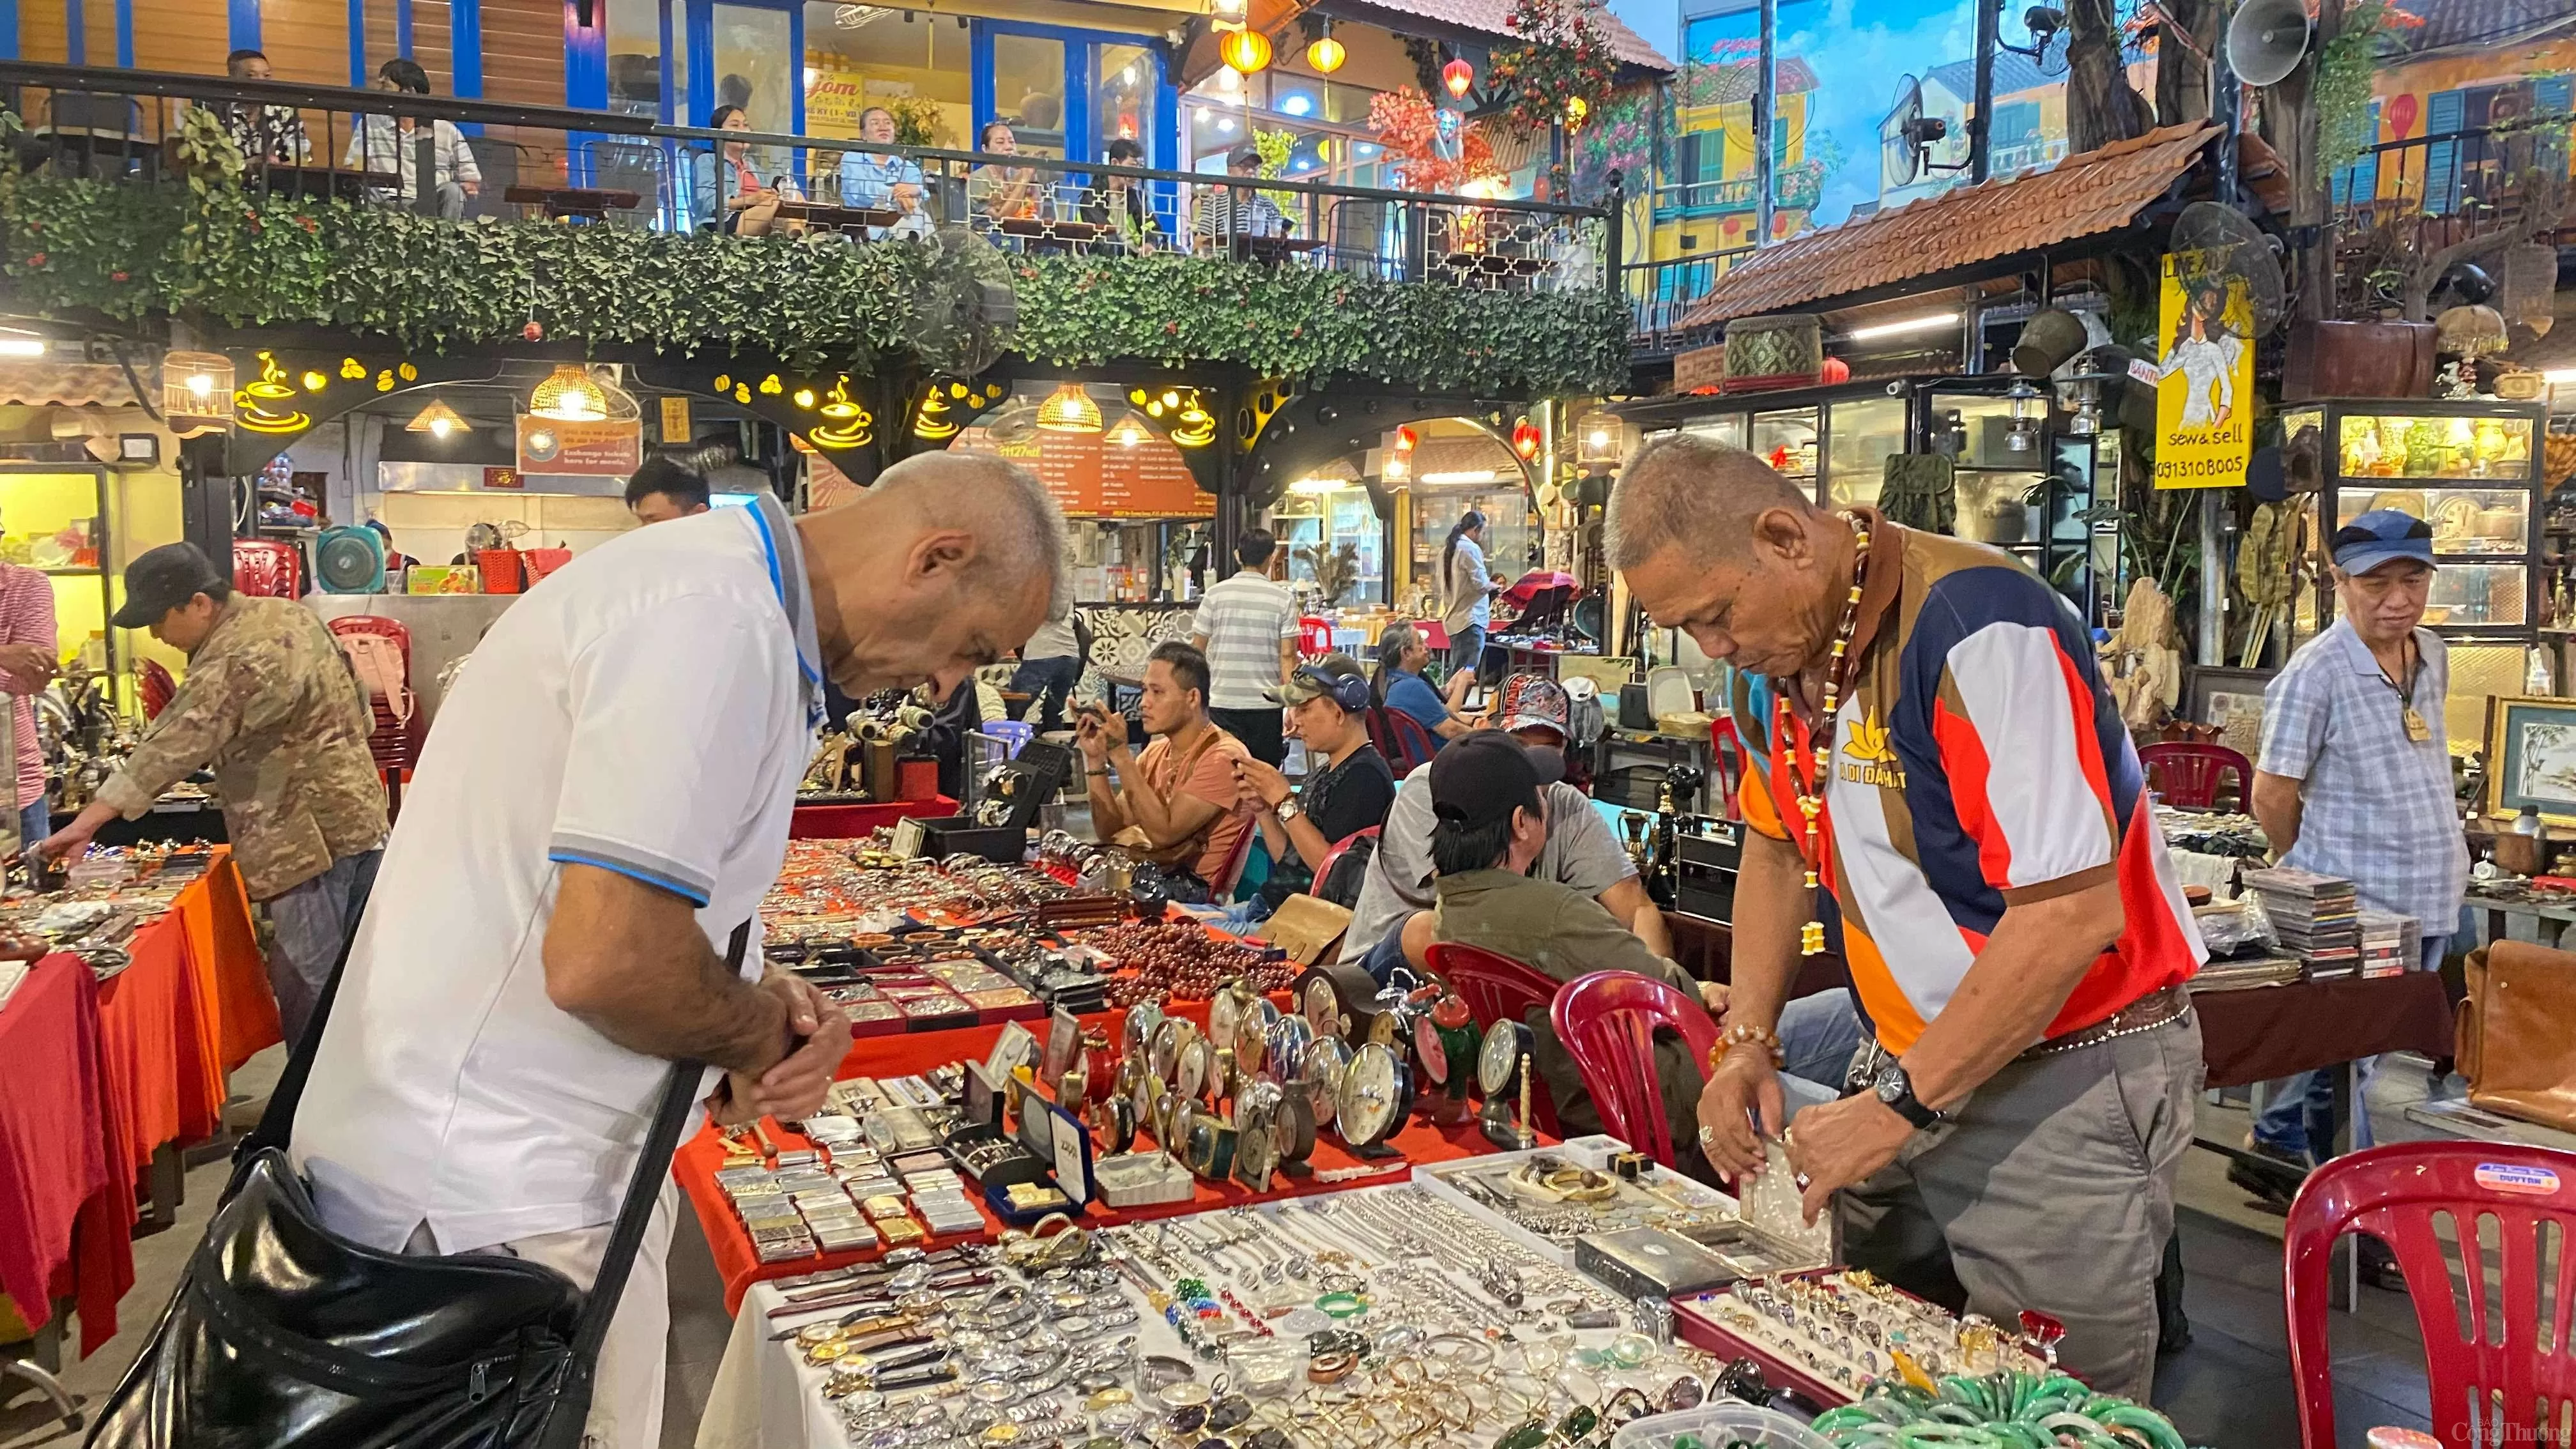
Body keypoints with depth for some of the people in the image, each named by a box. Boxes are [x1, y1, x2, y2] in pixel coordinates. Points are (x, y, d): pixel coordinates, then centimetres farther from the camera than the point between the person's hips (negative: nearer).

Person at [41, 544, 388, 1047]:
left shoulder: (235, 661, -20)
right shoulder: (289, 614, 10)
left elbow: (174, 745, -24)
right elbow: (361, 712, 17)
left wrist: (88, 821, -22)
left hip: (311, 834, -10)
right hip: (358, 815, 10)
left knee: (309, 986, -1)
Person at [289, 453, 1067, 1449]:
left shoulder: (711, 580, 12)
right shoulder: (718, 620, -22)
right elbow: (603, 957, -29)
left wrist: (760, 1015, 2)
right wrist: (763, 1029, -10)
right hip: (495, 1208, -10)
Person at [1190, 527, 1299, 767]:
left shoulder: (1215, 595, 1)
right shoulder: (1283, 598, -2)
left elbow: (1197, 650, 5)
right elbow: (1287, 655, -6)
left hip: (1221, 702, 1)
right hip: (1266, 703, -1)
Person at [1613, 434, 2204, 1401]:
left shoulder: (1979, 633, -25)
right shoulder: (1772, 657, 0)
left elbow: (2073, 915, -27)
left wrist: (1901, 1104, -22)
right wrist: (1748, 1043, 4)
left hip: (2070, 1073, -7)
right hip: (1907, 1072, 7)